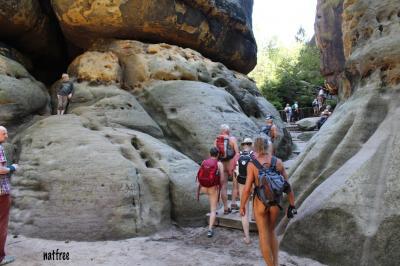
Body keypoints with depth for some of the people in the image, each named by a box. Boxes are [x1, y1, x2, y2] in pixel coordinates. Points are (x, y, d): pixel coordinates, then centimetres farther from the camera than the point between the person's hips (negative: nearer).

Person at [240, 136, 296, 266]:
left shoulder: (252, 164, -13)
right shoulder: (278, 162, -5)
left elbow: (247, 188, -14)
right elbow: (287, 185, -3)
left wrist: (242, 206, -1)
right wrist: (292, 205, 6)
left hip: (260, 203, -3)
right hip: (275, 203, 3)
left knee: (263, 235, 13)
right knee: (272, 231, 25)